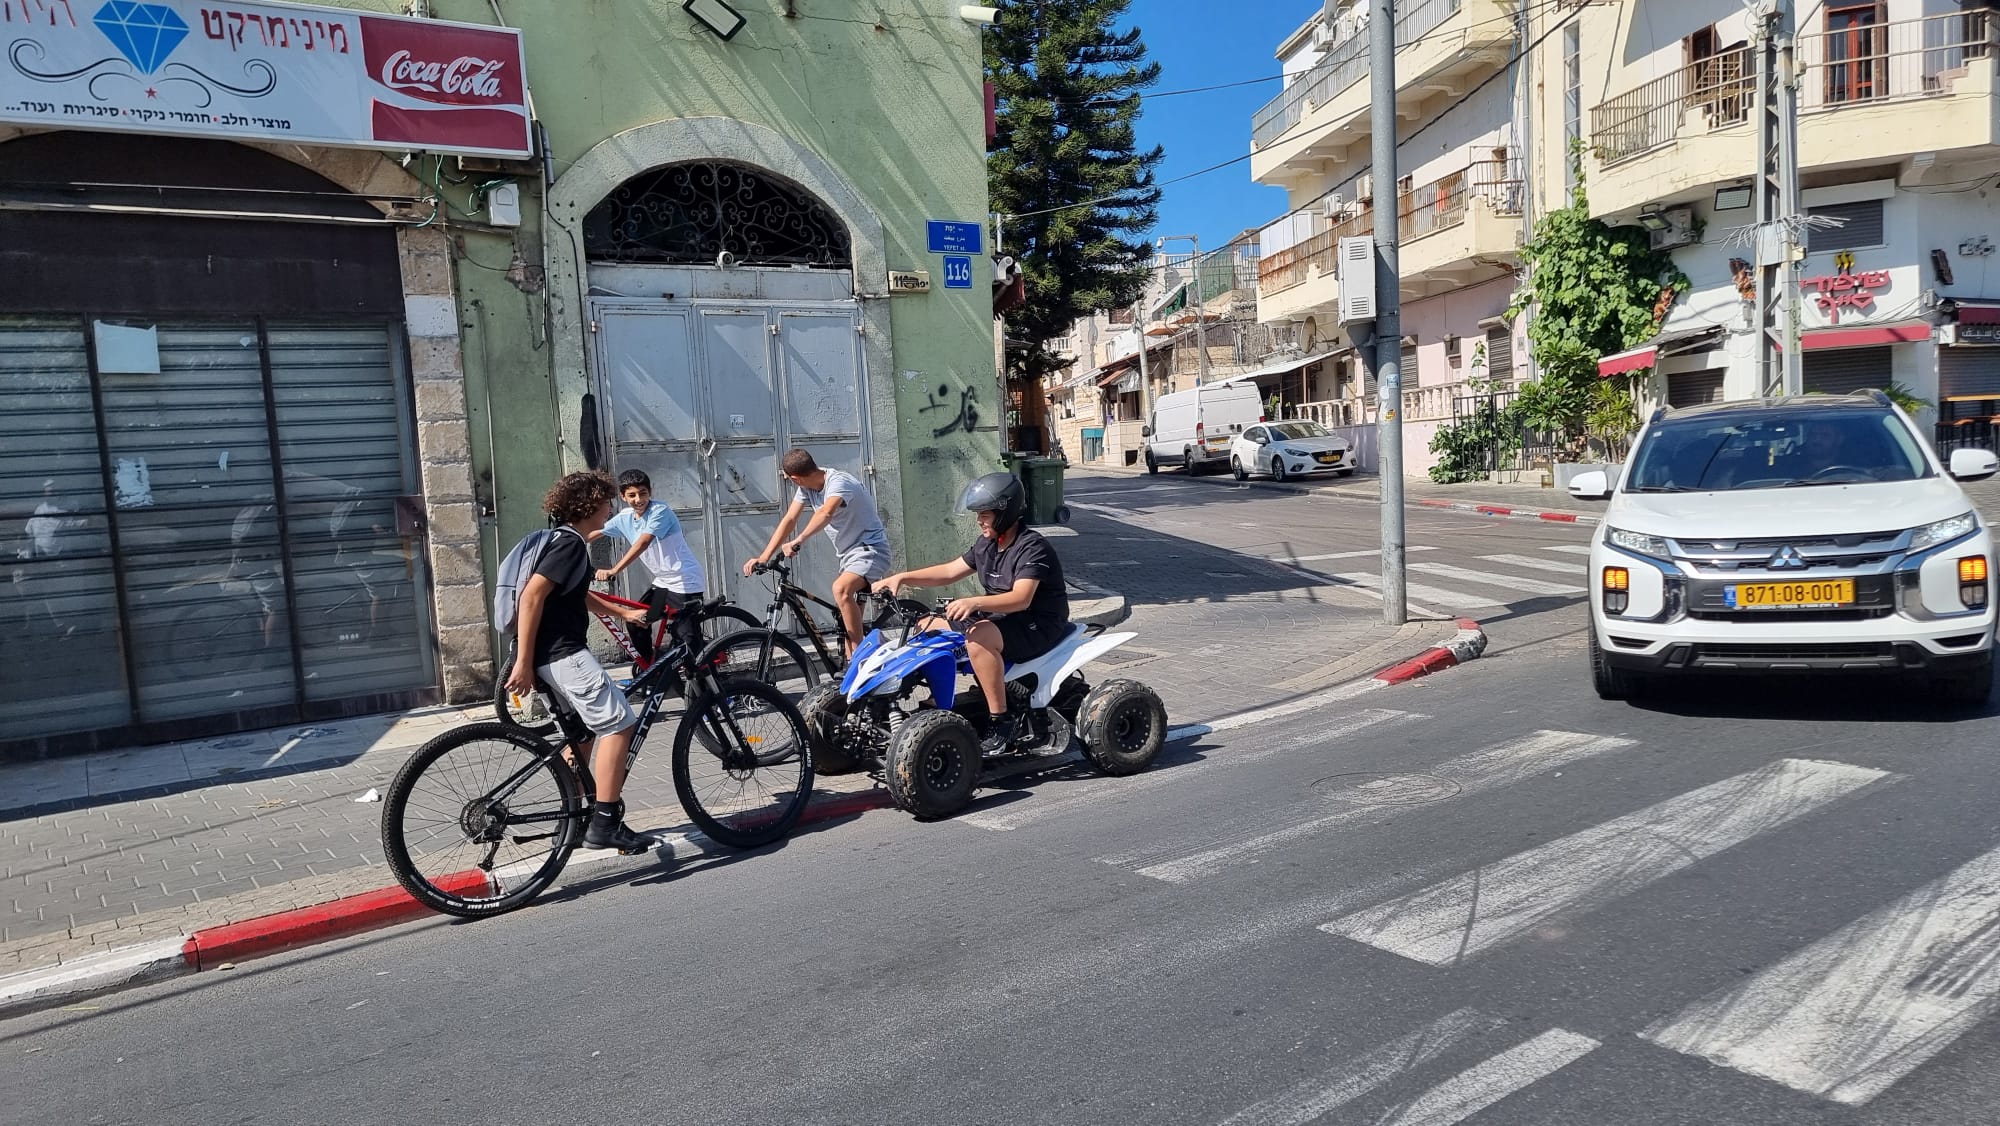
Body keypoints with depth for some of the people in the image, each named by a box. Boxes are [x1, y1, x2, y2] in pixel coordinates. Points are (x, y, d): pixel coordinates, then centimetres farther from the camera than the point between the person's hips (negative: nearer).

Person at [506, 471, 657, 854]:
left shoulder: (567, 540, 18)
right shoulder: (570, 542, -15)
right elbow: (532, 594, -24)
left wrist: (623, 612, 37)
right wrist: (523, 663, -23)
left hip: (556, 652, 11)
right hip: (561, 653, -11)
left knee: (584, 728, 22)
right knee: (619, 723, -10)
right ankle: (605, 824, -8)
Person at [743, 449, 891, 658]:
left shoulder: (838, 482, -24)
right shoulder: (808, 487, 1)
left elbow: (826, 513, -44)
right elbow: (789, 520, -3)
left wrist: (799, 541, -55)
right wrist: (763, 558, -11)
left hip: (871, 549, -9)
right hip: (849, 554, 9)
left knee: (841, 589, -34)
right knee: (848, 622, 11)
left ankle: (859, 656, -27)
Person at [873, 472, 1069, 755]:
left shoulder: (1032, 547, -19)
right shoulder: (987, 544, 9)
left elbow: (1021, 598, -32)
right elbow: (950, 571, 14)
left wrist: (975, 602, -46)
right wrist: (902, 578, 2)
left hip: (1038, 625, -10)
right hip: (1001, 618, 10)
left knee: (978, 638, -38)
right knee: (929, 626, 4)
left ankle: (1002, 720, -29)